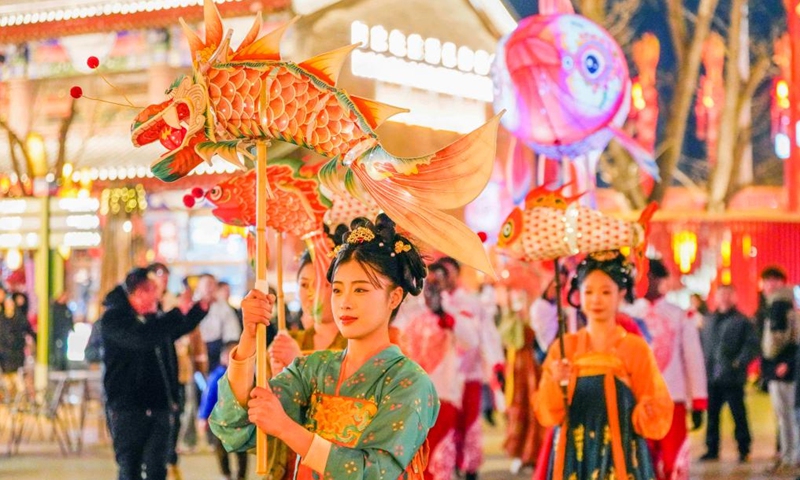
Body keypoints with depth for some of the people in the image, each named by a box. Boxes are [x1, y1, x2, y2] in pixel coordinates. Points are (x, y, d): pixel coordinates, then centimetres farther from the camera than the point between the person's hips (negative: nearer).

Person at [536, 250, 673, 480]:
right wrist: (556, 384, -19)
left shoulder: (636, 348, 0)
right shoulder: (564, 348, 6)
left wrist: (648, 413, -23)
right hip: (574, 461, 2)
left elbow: (658, 416, -1)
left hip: (620, 462, -2)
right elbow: (547, 415, -1)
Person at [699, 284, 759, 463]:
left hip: (732, 378, -5)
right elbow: (701, 343, 20)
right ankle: (712, 449, 17)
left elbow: (752, 346, -8)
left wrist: (740, 362, -17)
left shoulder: (742, 321, -1)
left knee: (738, 414, 0)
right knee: (712, 414, 9)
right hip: (711, 377, 5)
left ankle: (743, 449, 8)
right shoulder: (709, 321, 16)